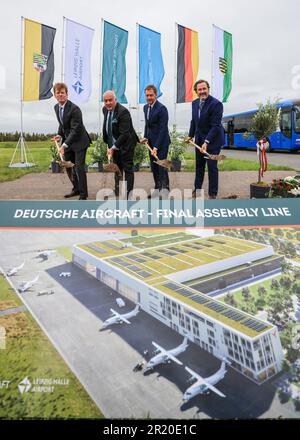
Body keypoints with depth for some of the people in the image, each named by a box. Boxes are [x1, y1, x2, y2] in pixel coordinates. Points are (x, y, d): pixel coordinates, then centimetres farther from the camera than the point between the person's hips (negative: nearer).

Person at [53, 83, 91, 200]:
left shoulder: (74, 109, -22)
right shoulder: (56, 107, 4)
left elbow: (75, 130, -25)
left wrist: (64, 145, -29)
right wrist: (60, 135, -2)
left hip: (79, 141, -8)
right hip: (67, 141, 8)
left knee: (79, 167, -9)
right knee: (68, 166, 13)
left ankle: (83, 194, 3)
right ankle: (76, 189, 30)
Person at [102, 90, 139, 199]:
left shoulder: (123, 112, -24)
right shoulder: (105, 109, 1)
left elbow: (124, 134, -28)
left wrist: (113, 147, -30)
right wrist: (111, 145, 11)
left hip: (126, 144, -8)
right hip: (114, 143, 8)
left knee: (128, 169, 0)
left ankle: (128, 194, 8)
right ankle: (117, 193, 28)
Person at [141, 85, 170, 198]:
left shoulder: (162, 108, -17)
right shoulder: (145, 107, 9)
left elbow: (163, 129, -21)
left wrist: (156, 147, -25)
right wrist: (145, 137, 7)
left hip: (162, 142, -8)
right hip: (151, 142, 8)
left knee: (161, 166, -8)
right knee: (154, 167, 11)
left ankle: (165, 189, 0)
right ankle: (157, 189, 21)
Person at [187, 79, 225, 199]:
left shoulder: (216, 104, -19)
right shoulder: (195, 103, 4)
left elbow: (215, 126, -23)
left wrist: (207, 142, -28)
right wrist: (190, 135, 9)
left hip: (213, 140, -7)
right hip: (199, 139, 7)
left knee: (212, 166, -3)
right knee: (199, 165, 16)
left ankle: (212, 193, 10)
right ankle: (197, 189, 30)